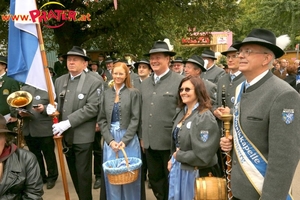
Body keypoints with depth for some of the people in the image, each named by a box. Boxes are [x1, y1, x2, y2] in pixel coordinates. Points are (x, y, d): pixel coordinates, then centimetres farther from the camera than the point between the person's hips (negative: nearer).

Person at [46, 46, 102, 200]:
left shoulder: (94, 82, -10)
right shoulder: (60, 80, 8)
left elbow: (92, 108, -18)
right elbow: (57, 101, 16)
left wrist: (68, 122, -21)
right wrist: (52, 107, -9)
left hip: (82, 135, -6)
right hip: (65, 135, 6)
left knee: (83, 173, 5)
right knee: (74, 172, 18)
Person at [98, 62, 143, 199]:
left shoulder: (133, 93, -1)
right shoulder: (106, 94, 8)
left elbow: (135, 119, -6)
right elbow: (102, 120, 4)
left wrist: (124, 140, -15)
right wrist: (110, 140, -8)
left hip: (129, 139, -3)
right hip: (110, 139, 3)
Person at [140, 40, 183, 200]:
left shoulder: (179, 81, -10)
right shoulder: (145, 84, 10)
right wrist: (142, 137, 14)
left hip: (170, 142, -6)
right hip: (150, 142, 6)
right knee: (154, 178, 18)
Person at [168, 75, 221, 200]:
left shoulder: (205, 117, -20)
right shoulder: (182, 113, 5)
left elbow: (202, 156, -24)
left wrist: (178, 155, -13)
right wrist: (172, 159, 1)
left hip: (195, 174, -7)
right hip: (178, 169, 8)